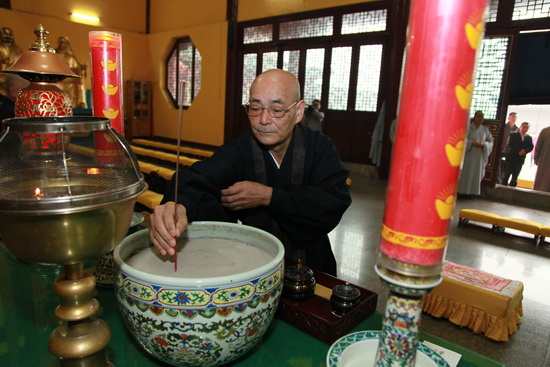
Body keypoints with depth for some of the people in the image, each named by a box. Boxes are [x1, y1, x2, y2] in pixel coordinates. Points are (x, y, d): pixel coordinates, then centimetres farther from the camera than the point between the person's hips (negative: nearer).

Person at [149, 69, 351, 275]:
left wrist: (268, 196, -21)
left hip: (311, 264, 1)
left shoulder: (321, 148, -4)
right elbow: (199, 178, -28)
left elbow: (334, 206, -15)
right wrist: (179, 205, -51)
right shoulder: (237, 151, -8)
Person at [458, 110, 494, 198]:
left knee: (476, 174, 2)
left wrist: (483, 144, -10)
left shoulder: (485, 130, 11)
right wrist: (472, 143, -19)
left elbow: (490, 142, 11)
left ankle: (471, 192, 8)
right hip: (468, 154, -3)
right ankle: (462, 191, 1)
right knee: (465, 173, -4)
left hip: (479, 156, 4)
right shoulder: (468, 127, 0)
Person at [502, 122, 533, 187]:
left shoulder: (529, 138, 14)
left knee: (515, 178, 2)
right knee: (506, 175, -2)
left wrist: (525, 151, -16)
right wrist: (518, 151, -20)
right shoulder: (513, 135, 4)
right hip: (511, 158, -3)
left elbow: (530, 147, 5)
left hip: (520, 160, 3)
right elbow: (510, 144, -10)